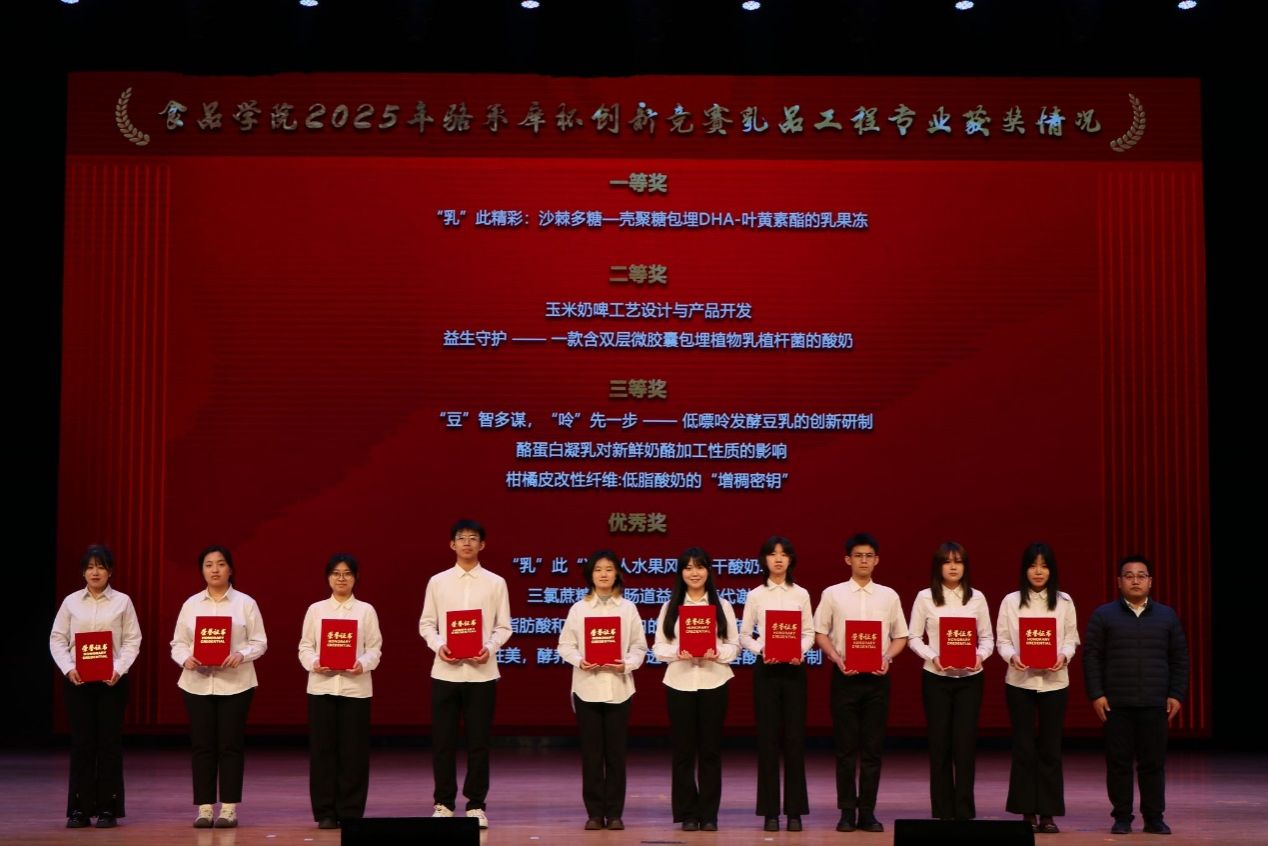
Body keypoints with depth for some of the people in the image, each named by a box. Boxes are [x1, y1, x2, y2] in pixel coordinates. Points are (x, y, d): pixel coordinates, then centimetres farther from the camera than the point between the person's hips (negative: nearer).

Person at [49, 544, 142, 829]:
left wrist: (119, 669, -13)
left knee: (109, 742, 0)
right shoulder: (71, 602, 6)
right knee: (81, 742, 2)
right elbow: (57, 639, 5)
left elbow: (132, 641, 0)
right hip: (77, 680, 1)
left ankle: (108, 808, 6)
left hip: (112, 680, -1)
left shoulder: (122, 601, 3)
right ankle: (80, 809, 8)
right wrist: (68, 669, -10)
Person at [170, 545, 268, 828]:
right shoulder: (191, 604, 8)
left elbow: (259, 642, 1)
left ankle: (229, 808, 5)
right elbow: (178, 642, 8)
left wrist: (241, 655, -18)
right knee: (202, 746, 2)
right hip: (198, 683, 2)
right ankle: (204, 807, 8)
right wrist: (186, 659, -13)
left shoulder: (245, 603, 2)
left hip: (234, 684, -2)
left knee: (230, 746, -1)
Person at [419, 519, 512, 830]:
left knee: (478, 741, 2)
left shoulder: (495, 583, 4)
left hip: (481, 672, -1)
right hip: (446, 670, 1)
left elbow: (504, 626, 4)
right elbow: (426, 623, 7)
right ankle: (444, 803, 14)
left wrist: (490, 648, -14)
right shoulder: (437, 582, 6)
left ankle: (476, 805, 11)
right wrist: (438, 646, -11)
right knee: (443, 740, 3)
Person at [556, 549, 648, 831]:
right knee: (591, 753, 1)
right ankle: (595, 813, 8)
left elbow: (639, 646, 5)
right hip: (587, 686, 0)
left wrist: (627, 664, -13)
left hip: (618, 686, 0)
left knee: (616, 753, 1)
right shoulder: (579, 608, 5)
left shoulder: (628, 608, 6)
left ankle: (614, 813, 9)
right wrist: (579, 661, -14)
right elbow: (565, 644, 4)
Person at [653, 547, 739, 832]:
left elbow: (734, 644, 4)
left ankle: (709, 814, 9)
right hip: (680, 682, 0)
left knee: (711, 749, 2)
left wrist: (717, 653, -16)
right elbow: (659, 646, 4)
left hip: (713, 682, 0)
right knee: (683, 749, 2)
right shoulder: (670, 607, 7)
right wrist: (678, 653, -15)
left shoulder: (722, 605, 7)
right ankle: (687, 814, 10)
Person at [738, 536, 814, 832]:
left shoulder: (801, 594, 7)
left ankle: (794, 810, 6)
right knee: (768, 737, 0)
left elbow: (809, 633, 6)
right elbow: (744, 635, 5)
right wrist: (761, 649, -13)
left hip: (793, 667, 1)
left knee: (794, 736, -1)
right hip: (765, 667, 0)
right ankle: (770, 811, 6)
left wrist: (800, 651, -13)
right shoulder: (755, 595, 5)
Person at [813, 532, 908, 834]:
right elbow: (821, 633, 5)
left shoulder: (889, 596, 8)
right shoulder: (832, 594, 3)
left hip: (877, 677, 1)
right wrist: (837, 659, -10)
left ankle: (867, 812, 8)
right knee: (845, 747, 2)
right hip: (845, 676, -1)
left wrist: (887, 657, -8)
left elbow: (900, 636, 11)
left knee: (872, 749, 2)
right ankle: (847, 811, 8)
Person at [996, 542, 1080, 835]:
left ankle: (1048, 813, 9)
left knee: (1050, 747, 3)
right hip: (1020, 681, -1)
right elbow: (1002, 639, 2)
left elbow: (1071, 638, 5)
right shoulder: (1011, 601, 3)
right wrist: (1012, 656, -18)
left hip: (1054, 681, 1)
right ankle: (1027, 812, 8)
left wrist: (1063, 656, -15)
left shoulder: (1064, 602, 6)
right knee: (1023, 747, 1)